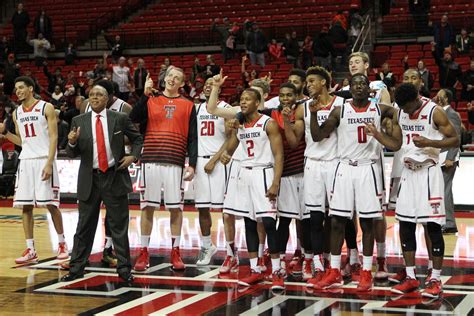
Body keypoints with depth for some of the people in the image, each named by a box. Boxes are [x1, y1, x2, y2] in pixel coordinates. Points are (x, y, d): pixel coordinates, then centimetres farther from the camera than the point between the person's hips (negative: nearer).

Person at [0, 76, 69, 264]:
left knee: (50, 204, -4)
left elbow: (53, 137, -9)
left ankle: (62, 243, 12)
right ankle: (30, 250, 5)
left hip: (44, 160, -6)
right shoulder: (17, 113, 13)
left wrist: (49, 164, -17)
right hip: (25, 162, 6)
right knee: (25, 206, 1)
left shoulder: (46, 108, -4)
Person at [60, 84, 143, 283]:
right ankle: (76, 268, 15)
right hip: (89, 179, 1)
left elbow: (138, 139, 13)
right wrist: (72, 142, -18)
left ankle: (124, 269, 12)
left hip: (115, 177, -1)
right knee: (85, 227, 7)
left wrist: (133, 156, -4)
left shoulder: (120, 119, 1)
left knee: (119, 226, 4)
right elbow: (72, 154, 4)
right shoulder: (79, 121, 3)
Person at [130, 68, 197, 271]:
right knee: (147, 207, 3)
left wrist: (192, 165, -2)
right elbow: (133, 119, -6)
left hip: (175, 163, 0)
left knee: (175, 207, 2)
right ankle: (144, 253, 9)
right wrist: (145, 94, -12)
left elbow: (192, 138, 6)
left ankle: (175, 253, 11)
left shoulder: (188, 106, 10)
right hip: (150, 161, 0)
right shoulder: (150, 101, 11)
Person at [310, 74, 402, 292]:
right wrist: (313, 114, -12)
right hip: (345, 168, 1)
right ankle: (334, 272, 10)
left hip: (368, 169, -1)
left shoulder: (380, 110, 2)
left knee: (367, 222, 2)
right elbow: (317, 137, 3)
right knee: (337, 221, 1)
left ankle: (366, 273, 10)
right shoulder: (340, 111, 3)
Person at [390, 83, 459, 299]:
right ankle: (411, 277, 13)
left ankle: (435, 280, 1)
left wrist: (429, 142, -24)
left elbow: (455, 140, -11)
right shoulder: (400, 113, 6)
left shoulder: (434, 112, -12)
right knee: (405, 225, 5)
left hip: (428, 172, -6)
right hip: (408, 171, 6)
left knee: (433, 226, -5)